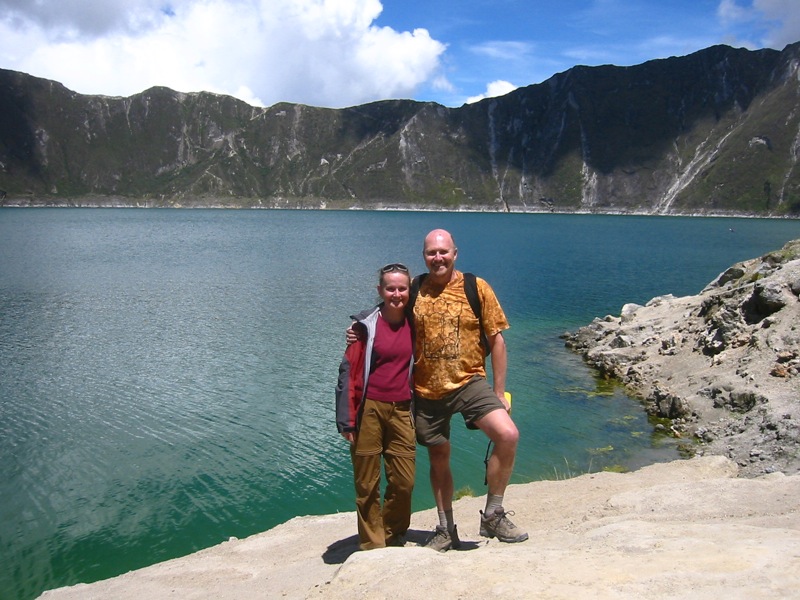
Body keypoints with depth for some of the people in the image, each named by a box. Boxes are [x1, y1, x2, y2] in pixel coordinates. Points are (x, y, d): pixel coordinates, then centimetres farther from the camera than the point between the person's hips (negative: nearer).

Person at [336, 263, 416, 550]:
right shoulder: (366, 324, -5)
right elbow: (348, 371, -5)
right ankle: (372, 545, 20)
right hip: (369, 409, -3)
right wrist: (346, 419, -10)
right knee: (367, 484, 5)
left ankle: (394, 537, 28)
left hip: (401, 411, 3)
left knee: (404, 482, 5)